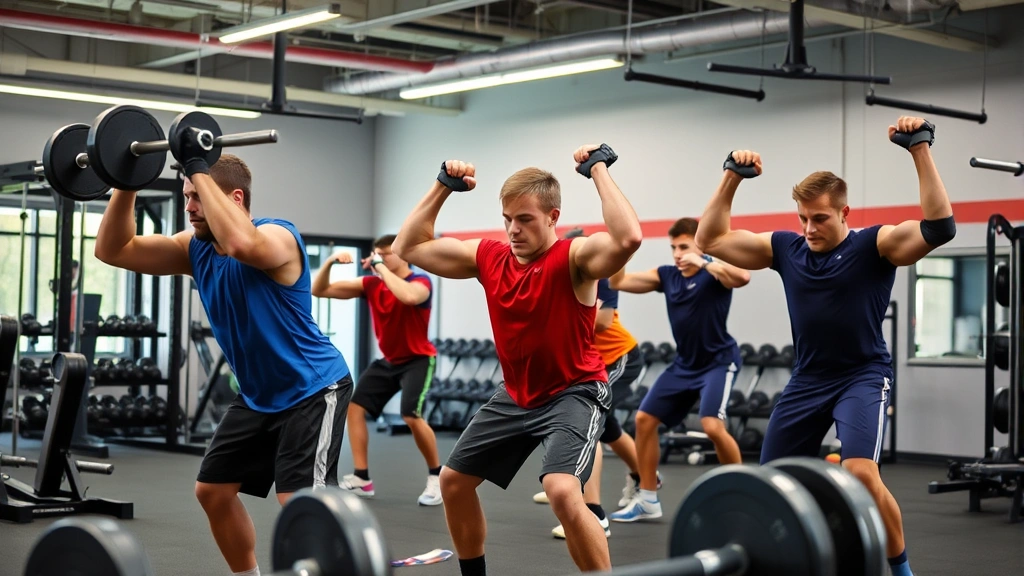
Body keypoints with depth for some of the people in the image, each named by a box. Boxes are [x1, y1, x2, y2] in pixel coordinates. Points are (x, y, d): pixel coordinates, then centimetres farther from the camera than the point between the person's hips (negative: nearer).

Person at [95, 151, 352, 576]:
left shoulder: (277, 237, -24)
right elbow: (113, 250, 0)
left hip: (313, 390, -9)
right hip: (259, 395, 9)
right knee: (212, 490, 15)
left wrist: (198, 170, -40)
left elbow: (241, 244, -49)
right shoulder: (194, 248, -1)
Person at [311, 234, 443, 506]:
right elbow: (320, 290, -3)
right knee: (354, 407, 0)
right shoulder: (371, 284, -4)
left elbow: (409, 297, -47)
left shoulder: (420, 281, -19)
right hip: (388, 360, 7)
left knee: (412, 416, -23)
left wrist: (381, 267, -36)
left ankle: (436, 475, -3)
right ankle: (361, 478, 6)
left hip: (418, 359, -7)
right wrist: (329, 263, -22)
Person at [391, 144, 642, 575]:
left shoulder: (575, 258, -20)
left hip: (574, 393, -7)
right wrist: (443, 188, -4)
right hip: (516, 395, 7)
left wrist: (599, 170, -32)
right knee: (453, 480, 15)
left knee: (562, 490, -31)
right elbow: (408, 248, 3)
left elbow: (628, 238, -42)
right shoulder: (487, 257, -4)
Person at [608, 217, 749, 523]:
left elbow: (743, 277, -36)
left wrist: (702, 262, -38)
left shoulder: (714, 271, -13)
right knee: (644, 420, 4)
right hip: (684, 364, 7)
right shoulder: (666, 275, 4)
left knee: (712, 426, -25)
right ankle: (647, 500, 14)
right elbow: (619, 282, 4)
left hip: (718, 361, -7)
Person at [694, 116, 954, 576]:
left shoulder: (875, 245, -9)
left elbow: (939, 227, -26)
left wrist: (920, 149, -27)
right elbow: (711, 239, 6)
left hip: (863, 378, -5)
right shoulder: (784, 248, 3)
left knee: (861, 474, -27)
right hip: (807, 380, 5)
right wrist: (732, 177, -1)